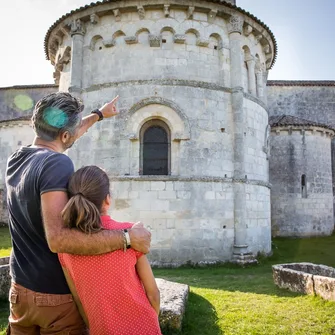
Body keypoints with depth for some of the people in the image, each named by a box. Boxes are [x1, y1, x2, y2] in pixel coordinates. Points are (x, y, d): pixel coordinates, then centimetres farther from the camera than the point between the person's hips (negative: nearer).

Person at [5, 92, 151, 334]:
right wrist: (127, 238, -32)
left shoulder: (16, 159, 0)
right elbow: (58, 238, -35)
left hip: (21, 291, 7)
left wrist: (99, 114, 30)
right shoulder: (56, 163, -24)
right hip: (57, 296, -7)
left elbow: (60, 135, 18)